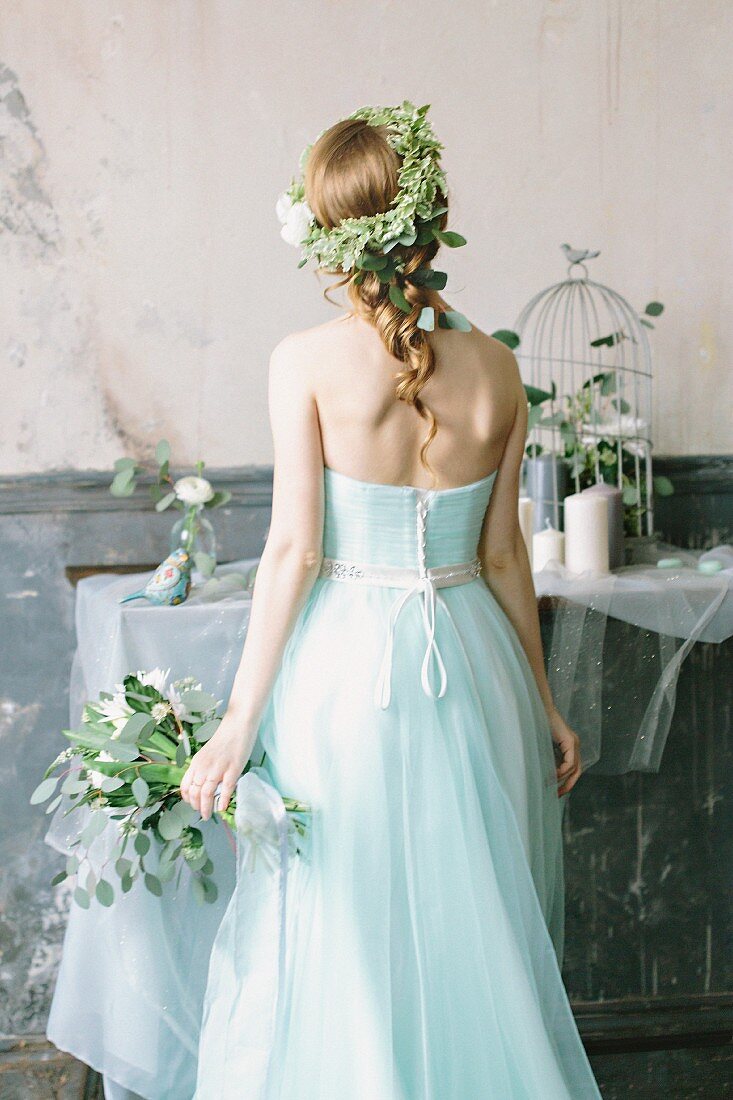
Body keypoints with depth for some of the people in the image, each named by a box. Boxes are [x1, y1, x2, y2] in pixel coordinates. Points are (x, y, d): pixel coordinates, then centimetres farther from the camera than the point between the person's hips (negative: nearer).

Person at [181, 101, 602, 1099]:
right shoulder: (496, 369, -2)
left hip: (343, 661, -3)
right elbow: (503, 556, 2)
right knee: (477, 930, 17)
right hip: (471, 659, 3)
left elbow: (294, 550, -12)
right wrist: (542, 702, 13)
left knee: (341, 938, 10)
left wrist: (239, 723, -6)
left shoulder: (307, 361, -11)